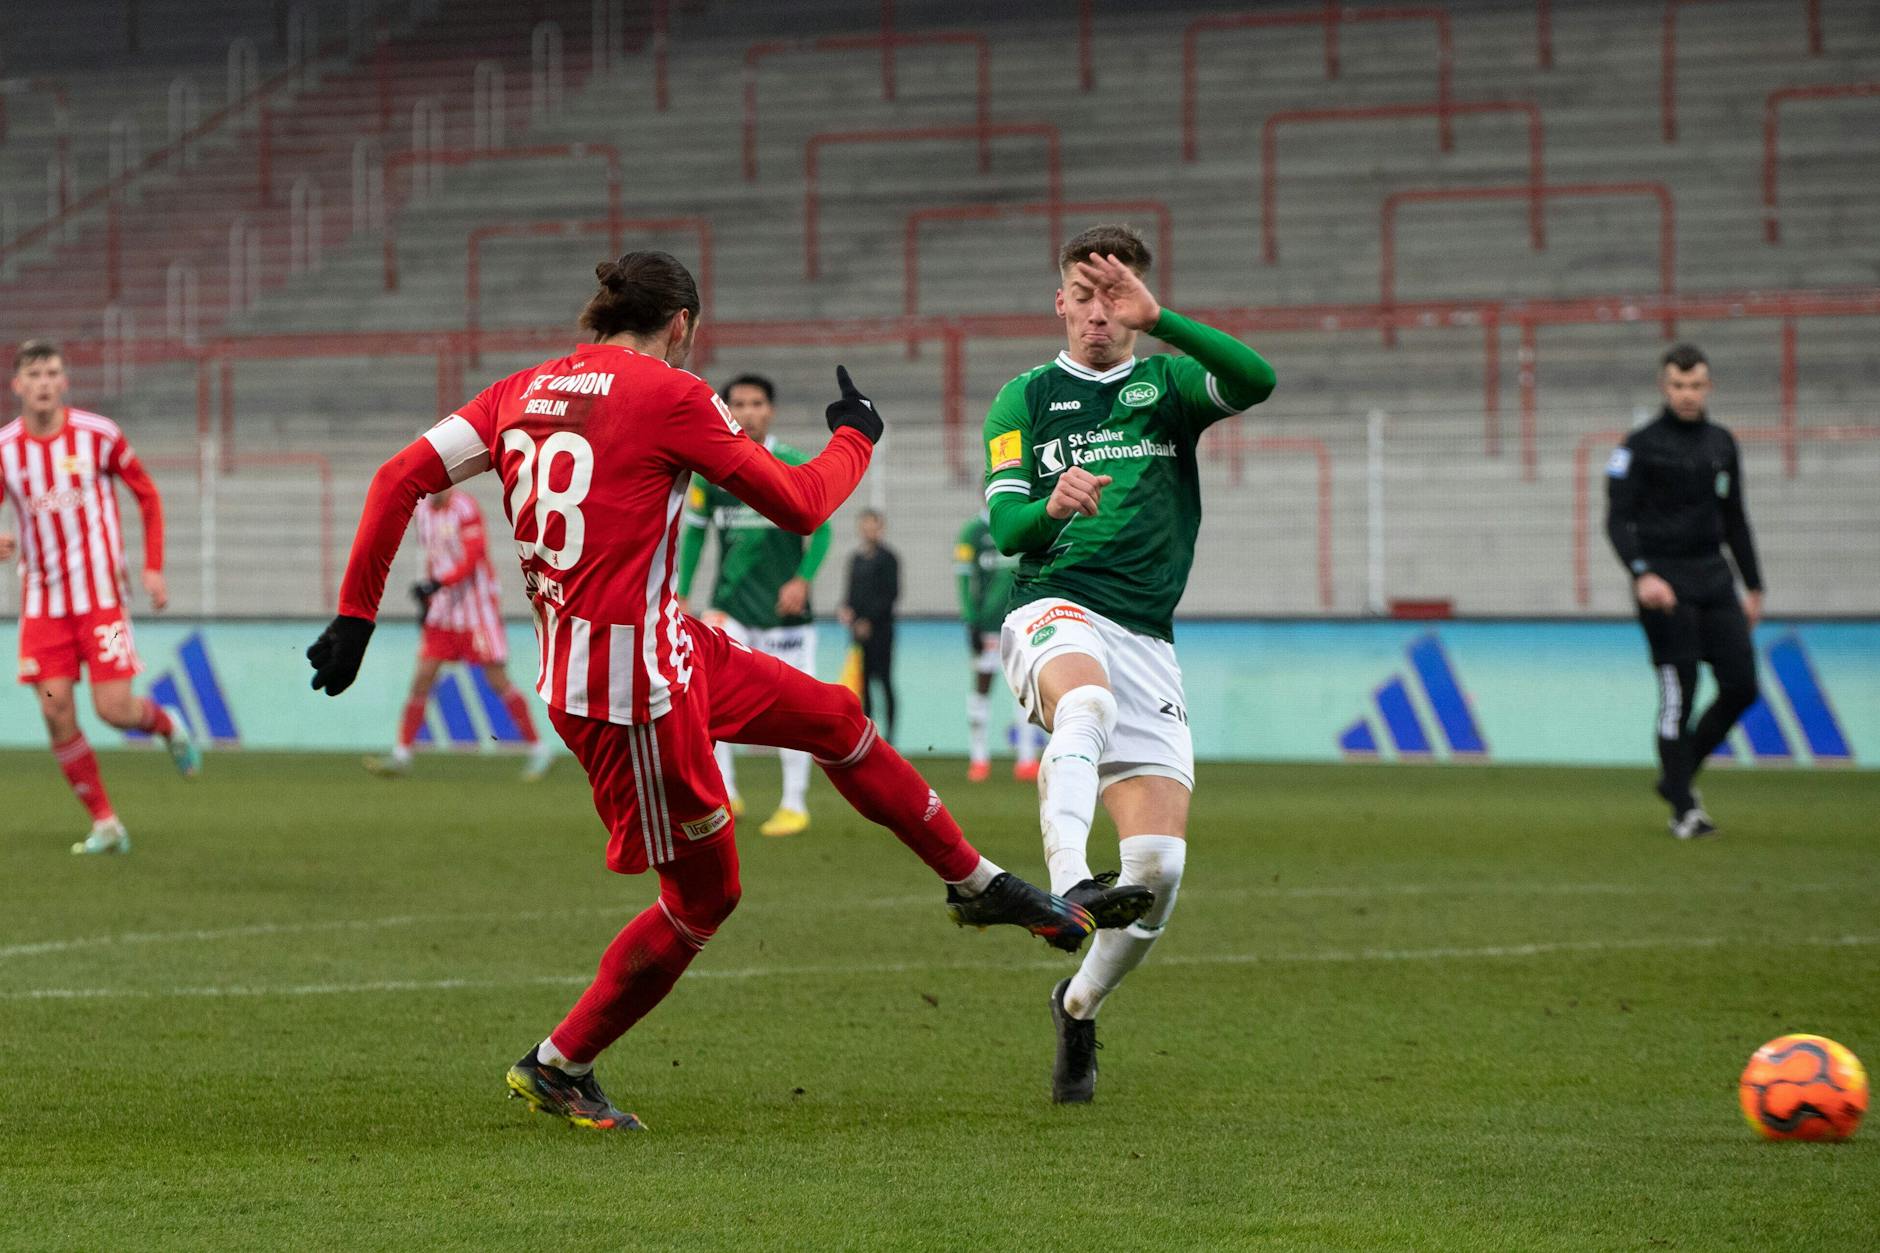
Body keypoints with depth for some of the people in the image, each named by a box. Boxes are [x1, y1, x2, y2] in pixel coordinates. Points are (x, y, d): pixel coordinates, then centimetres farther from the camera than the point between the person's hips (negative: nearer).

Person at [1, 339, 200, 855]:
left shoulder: (98, 435, -6)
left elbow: (147, 494, 6)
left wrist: (152, 568, 0)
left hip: (102, 595, -2)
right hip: (43, 602, 2)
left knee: (114, 709, -10)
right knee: (56, 711, -7)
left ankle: (167, 724, 26)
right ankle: (105, 823, 4)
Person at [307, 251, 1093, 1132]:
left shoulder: (523, 391, 8)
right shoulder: (669, 395, -12)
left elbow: (399, 480, 0)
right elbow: (798, 505, -4)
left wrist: (357, 613, 3)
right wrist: (853, 438, 16)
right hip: (628, 685, -9)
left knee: (836, 718, 19)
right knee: (704, 893, 6)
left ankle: (977, 885, 34)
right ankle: (557, 1068, 18)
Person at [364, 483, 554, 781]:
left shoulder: (465, 509, -14)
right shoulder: (424, 511, 9)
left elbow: (472, 560, -20)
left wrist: (435, 585, -29)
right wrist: (427, 600, 11)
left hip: (479, 607, -6)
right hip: (443, 610, 6)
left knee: (498, 681, -5)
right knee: (422, 678, 0)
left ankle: (539, 751, 6)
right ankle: (401, 756, 3)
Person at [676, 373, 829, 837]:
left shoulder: (795, 467, -4)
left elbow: (821, 528, -2)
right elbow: (694, 532, 11)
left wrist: (803, 579, -16)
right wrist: (682, 595, 5)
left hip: (783, 606, -2)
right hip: (730, 603, 2)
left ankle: (795, 804, 14)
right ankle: (724, 794, -6)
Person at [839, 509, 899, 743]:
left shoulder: (887, 557, -4)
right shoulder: (856, 558, 13)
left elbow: (891, 594, -8)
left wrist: (869, 620, -13)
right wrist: (846, 608, -3)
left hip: (879, 628, -6)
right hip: (858, 628, 6)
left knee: (884, 679, -6)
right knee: (862, 680, 4)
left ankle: (890, 732, -4)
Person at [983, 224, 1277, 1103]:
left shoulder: (1166, 385, 13)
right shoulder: (1025, 399, 13)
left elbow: (1257, 380, -9)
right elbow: (1005, 525, 2)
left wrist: (1158, 320, -19)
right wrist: (1052, 507, -21)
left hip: (1148, 641, 2)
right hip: (1053, 610, -2)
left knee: (1160, 863, -7)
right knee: (1087, 698, -41)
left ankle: (1079, 1006, 18)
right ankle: (1070, 884, -60)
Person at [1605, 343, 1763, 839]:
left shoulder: (1722, 444, 14)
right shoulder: (1641, 446, -3)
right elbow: (1618, 520, -9)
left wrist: (1753, 587, 17)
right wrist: (1642, 574, -24)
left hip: (1714, 575, 6)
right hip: (1664, 582, -6)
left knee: (1741, 686, -2)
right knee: (1679, 692, -8)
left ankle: (1677, 774, 17)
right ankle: (1683, 808, -3)